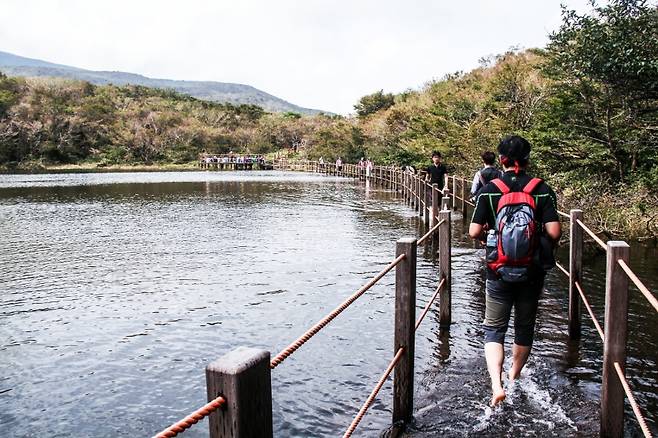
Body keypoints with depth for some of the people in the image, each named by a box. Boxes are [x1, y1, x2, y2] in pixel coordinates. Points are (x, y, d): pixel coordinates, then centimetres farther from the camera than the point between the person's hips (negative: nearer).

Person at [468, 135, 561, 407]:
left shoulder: (489, 190, -6)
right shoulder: (542, 190, -4)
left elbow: (474, 232, -10)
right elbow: (554, 232, -11)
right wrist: (545, 249, 10)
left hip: (499, 271, -1)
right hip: (533, 271, 2)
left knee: (493, 329, 9)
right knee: (525, 327, 20)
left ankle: (496, 385, -9)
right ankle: (514, 378, 37)